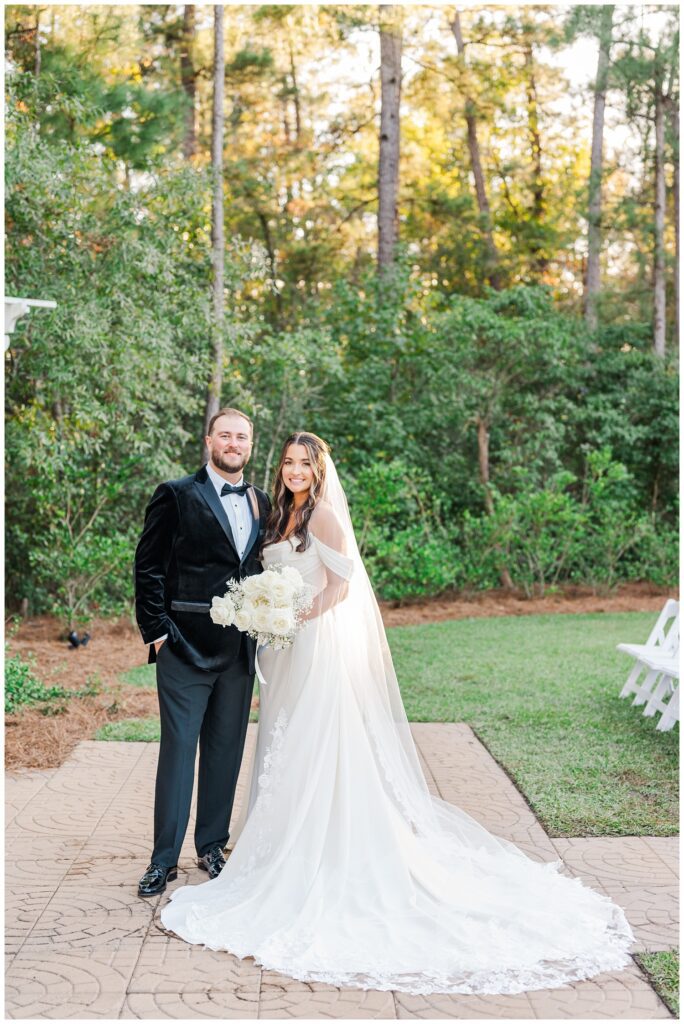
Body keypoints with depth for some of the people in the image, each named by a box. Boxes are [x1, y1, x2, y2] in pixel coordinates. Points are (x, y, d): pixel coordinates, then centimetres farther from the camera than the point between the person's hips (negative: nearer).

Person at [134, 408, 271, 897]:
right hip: (187, 645, -5)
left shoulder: (261, 503, 12)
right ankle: (165, 858, 7)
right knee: (178, 748, -2)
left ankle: (212, 845, 24)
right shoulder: (177, 495, -3)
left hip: (241, 649, 5)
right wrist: (156, 631, -9)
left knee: (226, 750, 11)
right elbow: (149, 568, -4)